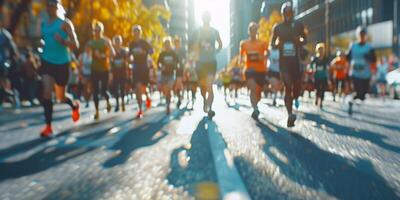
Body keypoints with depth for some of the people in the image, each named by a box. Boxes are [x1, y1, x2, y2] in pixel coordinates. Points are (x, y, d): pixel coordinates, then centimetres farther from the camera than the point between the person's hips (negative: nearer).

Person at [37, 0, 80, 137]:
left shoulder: (65, 23, -4)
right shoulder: (42, 24, 10)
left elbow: (75, 45, -10)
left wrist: (62, 41, -27)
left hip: (62, 63, -3)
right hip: (46, 61, 3)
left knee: (61, 97, 9)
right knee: (47, 92, -14)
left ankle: (74, 106, 43)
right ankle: (48, 127, -7)